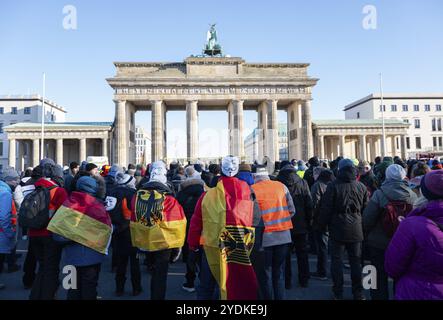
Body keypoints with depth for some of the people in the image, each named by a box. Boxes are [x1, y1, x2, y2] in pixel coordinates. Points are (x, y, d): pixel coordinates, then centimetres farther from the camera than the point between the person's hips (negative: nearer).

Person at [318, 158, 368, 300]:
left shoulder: (333, 186, -10)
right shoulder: (361, 187, 3)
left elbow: (326, 208, -9)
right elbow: (366, 208, 10)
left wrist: (322, 224, 3)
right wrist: (364, 226, 20)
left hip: (338, 229, -4)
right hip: (356, 230, 4)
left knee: (337, 260, 5)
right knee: (356, 261, 13)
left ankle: (338, 293, 13)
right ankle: (358, 293, 21)